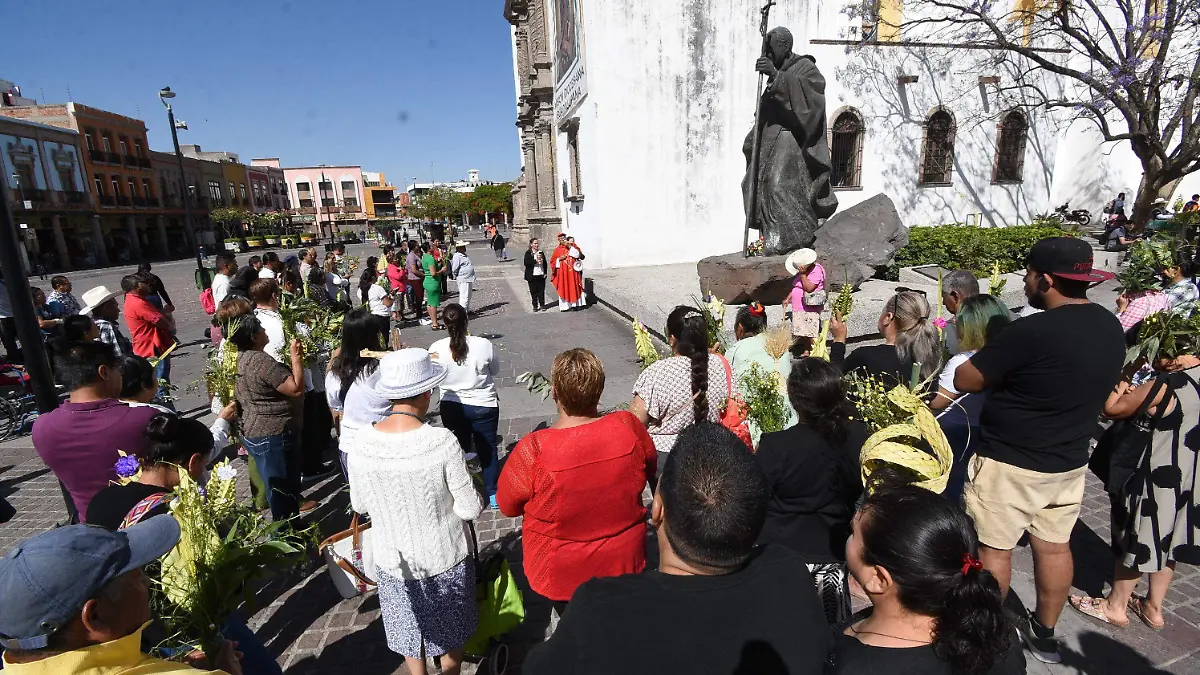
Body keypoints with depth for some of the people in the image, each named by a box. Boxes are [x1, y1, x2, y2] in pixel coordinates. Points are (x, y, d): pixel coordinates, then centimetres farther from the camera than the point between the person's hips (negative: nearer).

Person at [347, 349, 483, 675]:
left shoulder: (362, 442, -18)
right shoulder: (442, 441, -29)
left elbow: (359, 504, -2)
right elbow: (470, 508, -21)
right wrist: (476, 498, 0)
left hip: (393, 559, 3)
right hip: (445, 558, -2)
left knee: (409, 629, 28)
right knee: (451, 629, 26)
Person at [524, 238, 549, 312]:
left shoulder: (541, 252, 10)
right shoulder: (528, 253, -2)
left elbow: (545, 263, 14)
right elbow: (526, 263, -14)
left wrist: (545, 273, 6)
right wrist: (535, 261, -18)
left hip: (541, 275, 3)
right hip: (532, 276, -3)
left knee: (541, 290, 5)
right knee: (533, 292, 2)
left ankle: (542, 305, 18)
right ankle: (535, 306, 12)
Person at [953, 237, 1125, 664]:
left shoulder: (1031, 332, -26)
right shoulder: (1111, 327, 1)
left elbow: (964, 381, -18)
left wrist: (995, 361, 2)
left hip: (1010, 464, -8)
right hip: (1069, 461, 8)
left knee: (992, 549, 8)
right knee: (1054, 547, 19)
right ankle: (1044, 634, 36)